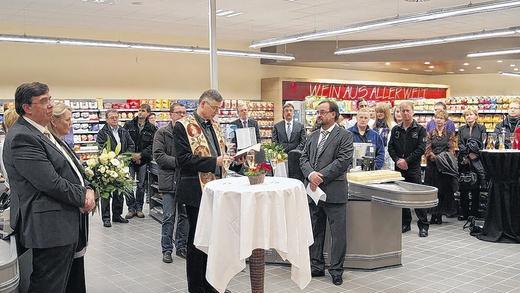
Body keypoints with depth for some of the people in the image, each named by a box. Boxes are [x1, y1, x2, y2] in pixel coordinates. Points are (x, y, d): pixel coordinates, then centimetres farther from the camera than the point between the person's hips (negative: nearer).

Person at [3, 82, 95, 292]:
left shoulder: (44, 133, 15)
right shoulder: (21, 137, -17)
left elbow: (69, 170, 18)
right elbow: (51, 184, -22)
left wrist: (87, 189, -1)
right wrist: (83, 198, -8)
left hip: (65, 225, 10)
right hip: (49, 228, -10)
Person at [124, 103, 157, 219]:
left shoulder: (151, 128, 3)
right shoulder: (129, 125, 3)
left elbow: (152, 145, -2)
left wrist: (140, 155, -13)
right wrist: (131, 155, -10)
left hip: (143, 160, 1)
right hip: (130, 160, 0)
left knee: (141, 185, 7)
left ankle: (139, 208, 18)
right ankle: (131, 208, 8)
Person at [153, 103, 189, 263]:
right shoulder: (162, 133, -2)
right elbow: (158, 156, -9)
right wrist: (178, 161, -17)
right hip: (169, 179, -3)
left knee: (185, 216, 10)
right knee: (169, 217, 1)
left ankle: (181, 246, 23)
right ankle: (167, 249, 12)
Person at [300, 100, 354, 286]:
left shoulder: (344, 136, -3)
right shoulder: (313, 136, 16)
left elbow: (343, 161, -14)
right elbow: (304, 158, 10)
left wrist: (321, 177, -16)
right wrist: (311, 174, -11)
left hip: (334, 192, -6)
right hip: (313, 191, 6)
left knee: (338, 233, 1)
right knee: (315, 231, 14)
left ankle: (336, 270, 13)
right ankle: (316, 267, 26)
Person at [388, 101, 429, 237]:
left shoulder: (420, 130, 0)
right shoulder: (396, 130, 11)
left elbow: (421, 149, -8)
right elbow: (390, 147, 7)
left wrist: (406, 161, -15)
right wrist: (397, 160, -9)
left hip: (414, 168, -4)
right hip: (399, 168, 4)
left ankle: (423, 225, 4)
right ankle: (405, 223, 19)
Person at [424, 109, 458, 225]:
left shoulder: (450, 134, 8)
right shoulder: (430, 134, 9)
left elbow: (451, 149, 1)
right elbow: (427, 149, 0)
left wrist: (444, 158, -16)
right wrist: (435, 157, -16)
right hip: (432, 165, 0)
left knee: (444, 189, -1)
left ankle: (439, 215, 7)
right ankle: (434, 214, 6)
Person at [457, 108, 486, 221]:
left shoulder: (481, 128, 7)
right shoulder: (462, 129, 14)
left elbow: (482, 144, -1)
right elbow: (460, 144, 4)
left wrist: (475, 154, -13)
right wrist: (468, 154, -10)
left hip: (476, 160, -2)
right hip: (464, 160, 2)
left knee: (475, 188, -1)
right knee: (463, 188, 1)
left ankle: (474, 212, 6)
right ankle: (464, 213, 7)